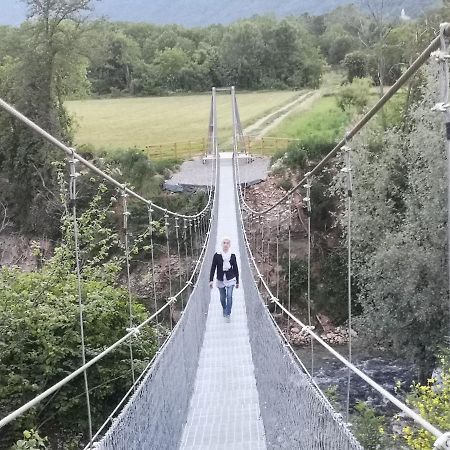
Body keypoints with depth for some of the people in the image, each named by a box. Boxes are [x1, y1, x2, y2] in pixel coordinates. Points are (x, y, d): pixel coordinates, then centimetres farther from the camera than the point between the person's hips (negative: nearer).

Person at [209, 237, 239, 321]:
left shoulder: (232, 256, -1)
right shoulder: (217, 255, -5)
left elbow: (235, 269, 7)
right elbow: (213, 268, -2)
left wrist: (237, 281, 10)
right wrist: (211, 280, -6)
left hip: (230, 279, 0)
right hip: (220, 280, 1)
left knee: (229, 296, -12)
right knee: (222, 297, 11)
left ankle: (228, 314, -4)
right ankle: (224, 311, 37)